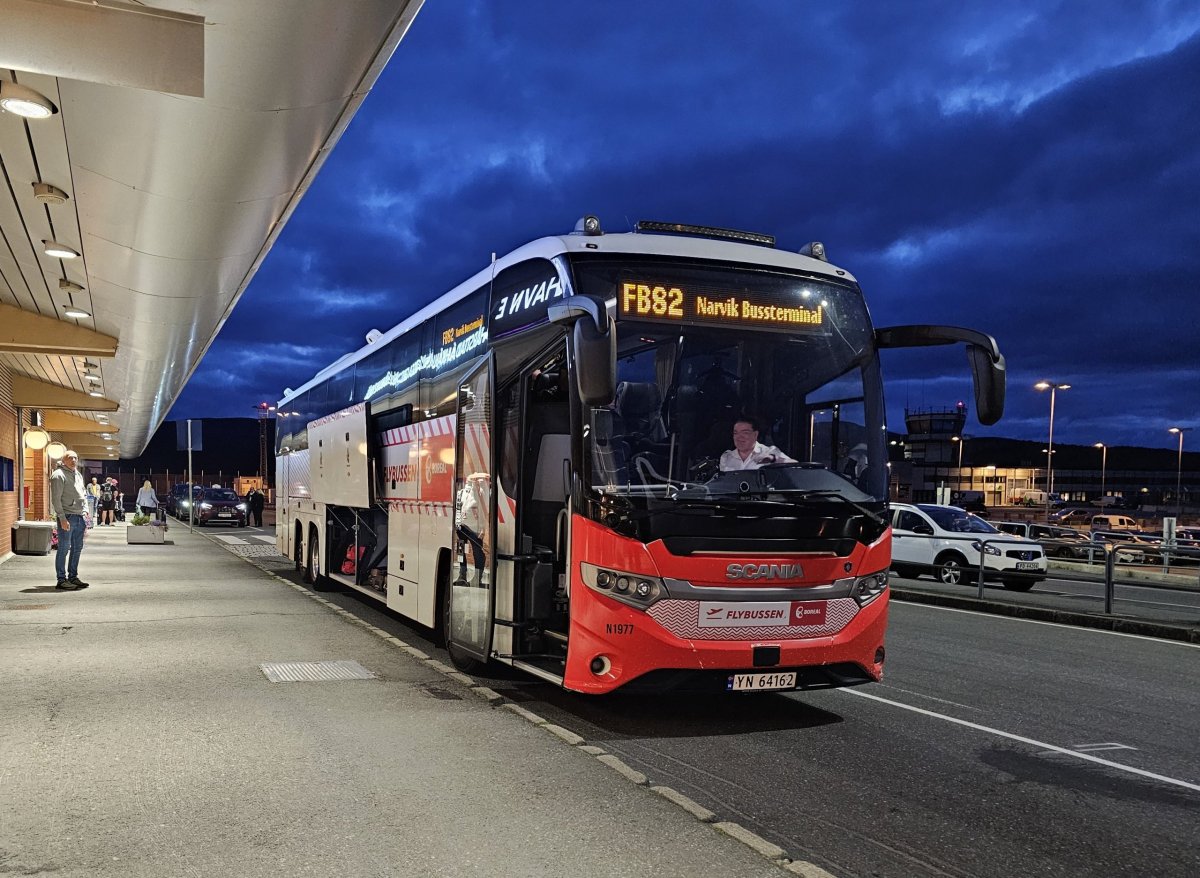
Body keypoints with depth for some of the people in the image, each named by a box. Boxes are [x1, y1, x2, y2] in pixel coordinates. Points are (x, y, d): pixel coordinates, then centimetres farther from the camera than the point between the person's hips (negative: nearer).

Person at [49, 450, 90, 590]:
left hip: (79, 517, 8)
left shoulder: (79, 475, 18)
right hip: (67, 517, -8)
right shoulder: (58, 475, -7)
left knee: (77, 548, 12)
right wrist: (62, 518, -17)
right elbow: (56, 499, -13)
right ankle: (61, 580, 2)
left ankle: (73, 577, 22)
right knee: (64, 548, -4)